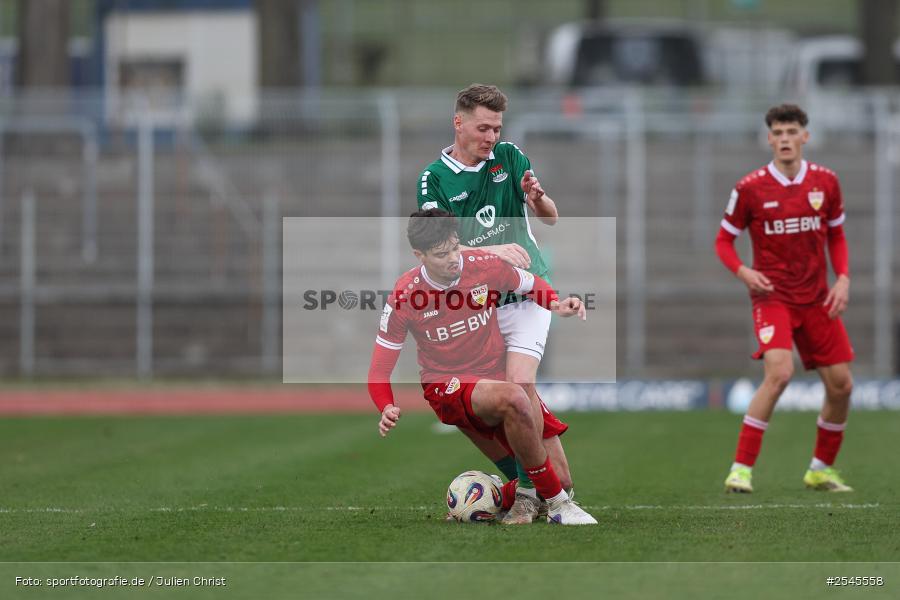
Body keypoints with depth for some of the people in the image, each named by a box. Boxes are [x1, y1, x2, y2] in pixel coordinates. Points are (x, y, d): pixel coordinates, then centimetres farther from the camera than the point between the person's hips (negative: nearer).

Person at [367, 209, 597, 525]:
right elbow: (379, 371, -5)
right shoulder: (404, 296, -10)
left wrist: (555, 304, -7)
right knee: (512, 398, -38)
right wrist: (387, 410, -25)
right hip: (447, 389, -4)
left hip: (499, 378, 4)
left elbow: (532, 285, 15)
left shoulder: (486, 265, -5)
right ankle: (558, 505, -26)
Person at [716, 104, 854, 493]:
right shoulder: (750, 189, -6)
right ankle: (741, 469, -20)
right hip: (772, 296, -4)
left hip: (816, 298, 4)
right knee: (779, 372, -25)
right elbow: (724, 241, 4)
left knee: (841, 384, 2)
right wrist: (742, 271, -15)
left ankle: (822, 469, 23)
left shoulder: (826, 182, 3)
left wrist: (843, 278, 0)